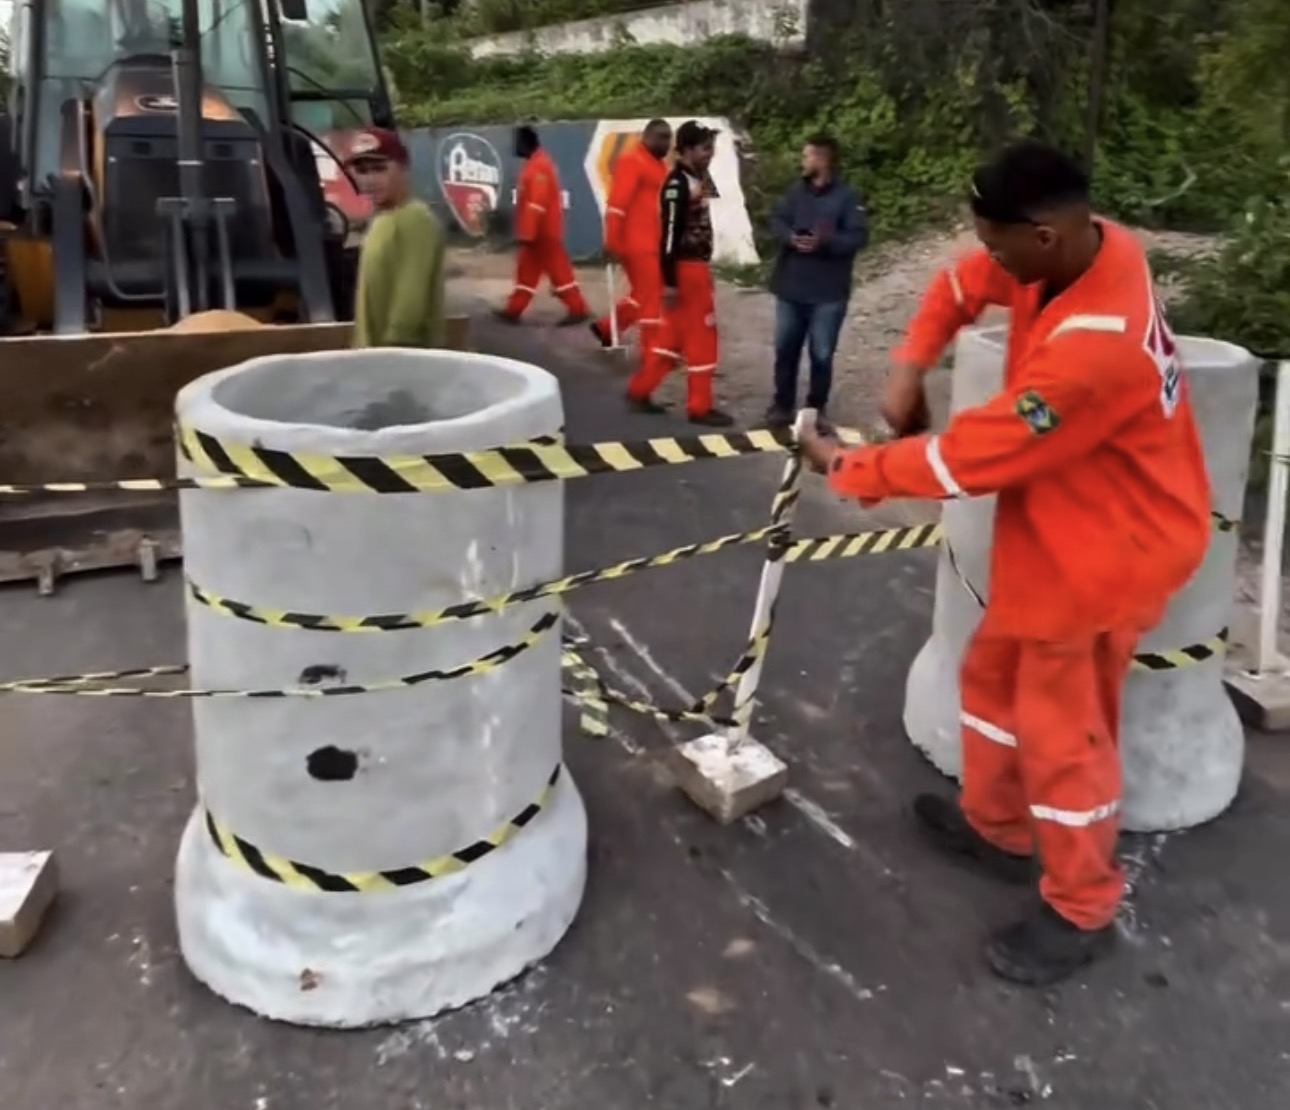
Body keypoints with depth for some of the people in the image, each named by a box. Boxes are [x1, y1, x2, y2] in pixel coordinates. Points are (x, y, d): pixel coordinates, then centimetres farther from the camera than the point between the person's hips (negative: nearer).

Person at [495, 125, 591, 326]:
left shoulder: (538, 167, -18)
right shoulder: (537, 164, 15)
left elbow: (536, 203, -25)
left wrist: (526, 233, -25)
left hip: (544, 232, -10)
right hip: (540, 231, 10)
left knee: (558, 270, -4)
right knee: (527, 271, 12)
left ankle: (578, 310, 2)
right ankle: (514, 310, 17)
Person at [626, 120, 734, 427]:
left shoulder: (698, 179, 12)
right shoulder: (677, 184, -16)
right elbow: (669, 233, -20)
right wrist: (669, 281, -21)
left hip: (698, 265, 9)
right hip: (686, 268, -9)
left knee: (674, 333, 15)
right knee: (701, 336, -1)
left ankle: (639, 391, 23)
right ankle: (700, 407, 9)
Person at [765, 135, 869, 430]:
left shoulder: (847, 197, -5)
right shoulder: (796, 192, 10)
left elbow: (859, 237, -11)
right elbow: (776, 222, 4)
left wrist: (825, 242, -24)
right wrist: (791, 238, -17)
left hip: (828, 293, -4)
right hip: (790, 288, 4)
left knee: (821, 354, 3)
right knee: (785, 349, 10)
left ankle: (816, 408, 16)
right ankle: (782, 405, 22)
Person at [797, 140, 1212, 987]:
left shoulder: (1093, 347, -37)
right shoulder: (1082, 250, -8)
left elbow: (970, 458, -29)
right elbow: (963, 287, 9)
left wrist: (848, 469, -16)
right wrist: (911, 366, -7)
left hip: (1109, 550, -9)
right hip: (1060, 531, 9)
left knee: (1062, 729, 4)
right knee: (996, 676, 21)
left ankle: (1082, 909, 26)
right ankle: (998, 827, 43)